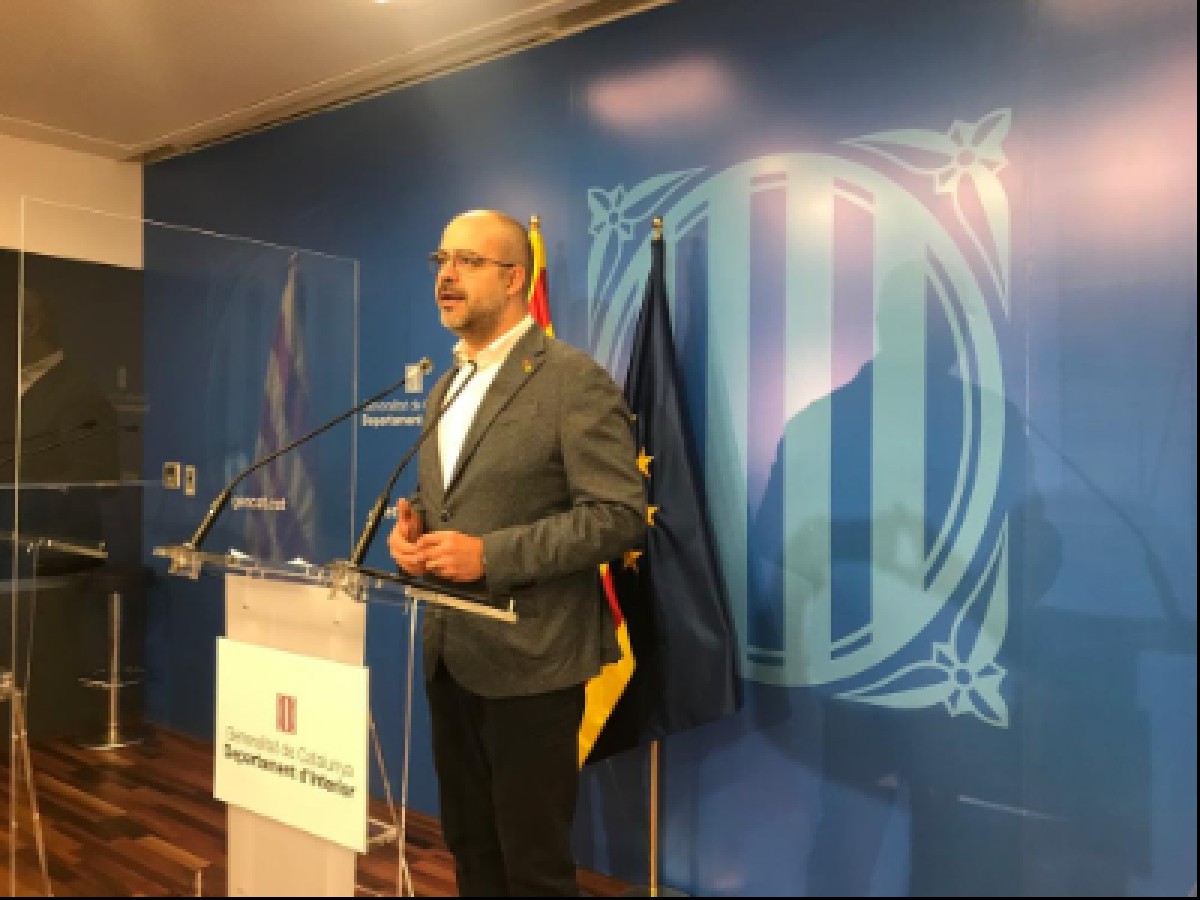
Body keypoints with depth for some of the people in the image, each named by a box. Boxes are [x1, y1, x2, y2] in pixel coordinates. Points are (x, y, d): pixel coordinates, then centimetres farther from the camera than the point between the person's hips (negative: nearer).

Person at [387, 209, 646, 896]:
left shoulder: (576, 382, -13)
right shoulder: (448, 385, 13)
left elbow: (620, 515, -18)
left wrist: (491, 554, -23)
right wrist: (412, 525, -1)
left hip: (528, 659, -8)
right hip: (449, 653, 8)